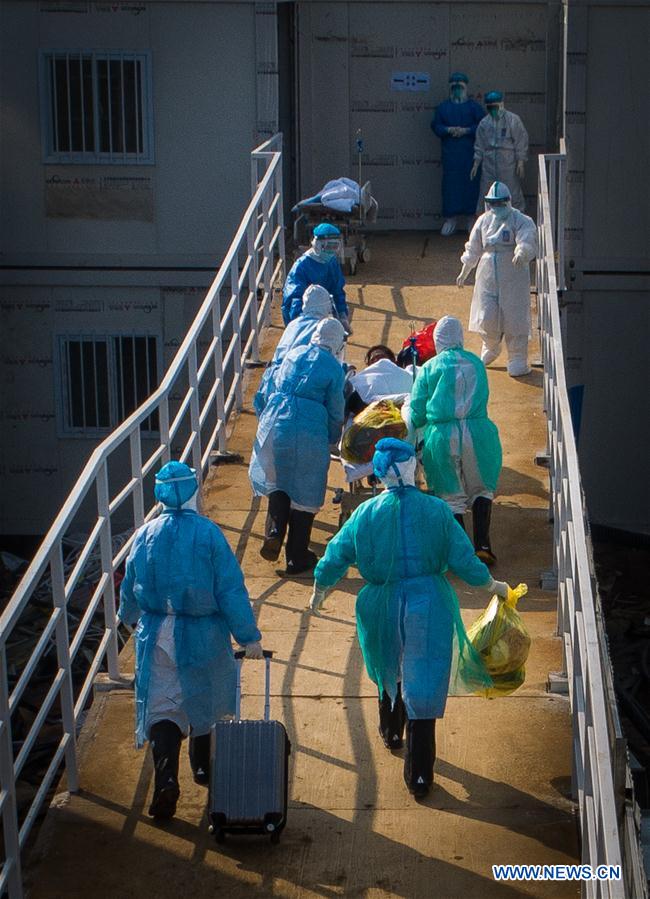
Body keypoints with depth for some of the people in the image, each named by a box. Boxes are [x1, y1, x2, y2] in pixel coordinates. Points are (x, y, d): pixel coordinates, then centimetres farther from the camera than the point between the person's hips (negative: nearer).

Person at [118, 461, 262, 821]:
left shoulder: (146, 535, -4)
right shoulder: (209, 534, -13)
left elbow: (130, 586, 8)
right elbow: (231, 589, -13)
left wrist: (129, 617, 29)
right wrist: (248, 636, -7)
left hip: (156, 635, 1)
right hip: (203, 636, -1)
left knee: (161, 706, 3)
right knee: (202, 698, 20)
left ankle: (166, 779, -14)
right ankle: (202, 764, 37)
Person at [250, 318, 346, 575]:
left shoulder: (294, 354, 12)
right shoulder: (334, 368, -1)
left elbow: (271, 391, 17)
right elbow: (335, 410, 2)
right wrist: (333, 439, 16)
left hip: (274, 426, 4)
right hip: (308, 435, -4)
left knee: (277, 482, 21)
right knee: (304, 493, 6)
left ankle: (274, 534, 1)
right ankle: (297, 557, 13)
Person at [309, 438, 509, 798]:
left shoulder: (366, 513, -8)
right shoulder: (437, 511, -11)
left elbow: (336, 555, 1)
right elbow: (464, 560, -7)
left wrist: (319, 591, 19)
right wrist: (493, 586, 10)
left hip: (384, 607, 2)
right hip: (430, 608, -2)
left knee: (391, 670, 28)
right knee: (424, 685, 3)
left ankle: (391, 731, 52)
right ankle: (419, 775, 5)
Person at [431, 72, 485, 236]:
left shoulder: (474, 106, 7)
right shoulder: (443, 107, 12)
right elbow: (436, 126, 5)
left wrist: (465, 130, -14)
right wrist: (449, 130, -13)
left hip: (470, 153, -1)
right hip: (450, 153, 1)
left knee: (470, 183, -2)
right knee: (450, 184, -1)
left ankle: (471, 216, 5)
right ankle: (451, 217, 3)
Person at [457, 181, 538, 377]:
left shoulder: (521, 221, -8)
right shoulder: (484, 220, 7)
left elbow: (527, 242, -26)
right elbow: (473, 249, 18)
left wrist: (521, 254, -48)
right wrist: (464, 273, 23)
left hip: (513, 275, -3)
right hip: (488, 274, 4)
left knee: (514, 316, -1)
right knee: (486, 317, 2)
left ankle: (517, 361, 12)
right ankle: (491, 348, 34)